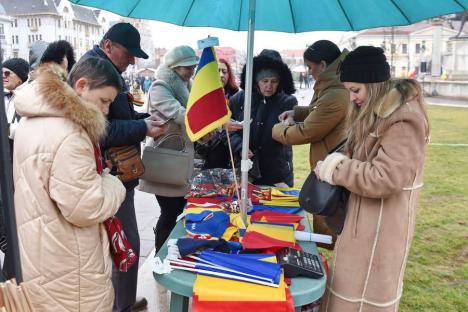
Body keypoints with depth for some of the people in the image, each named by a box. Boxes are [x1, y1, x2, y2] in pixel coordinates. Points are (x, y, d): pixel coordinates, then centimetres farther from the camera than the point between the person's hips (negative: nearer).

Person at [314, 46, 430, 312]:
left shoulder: (404, 121, -21)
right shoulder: (378, 113, 9)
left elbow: (384, 178, -27)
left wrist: (337, 168, -18)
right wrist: (333, 165, 1)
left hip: (381, 224, -9)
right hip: (363, 218, 9)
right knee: (354, 286, 20)